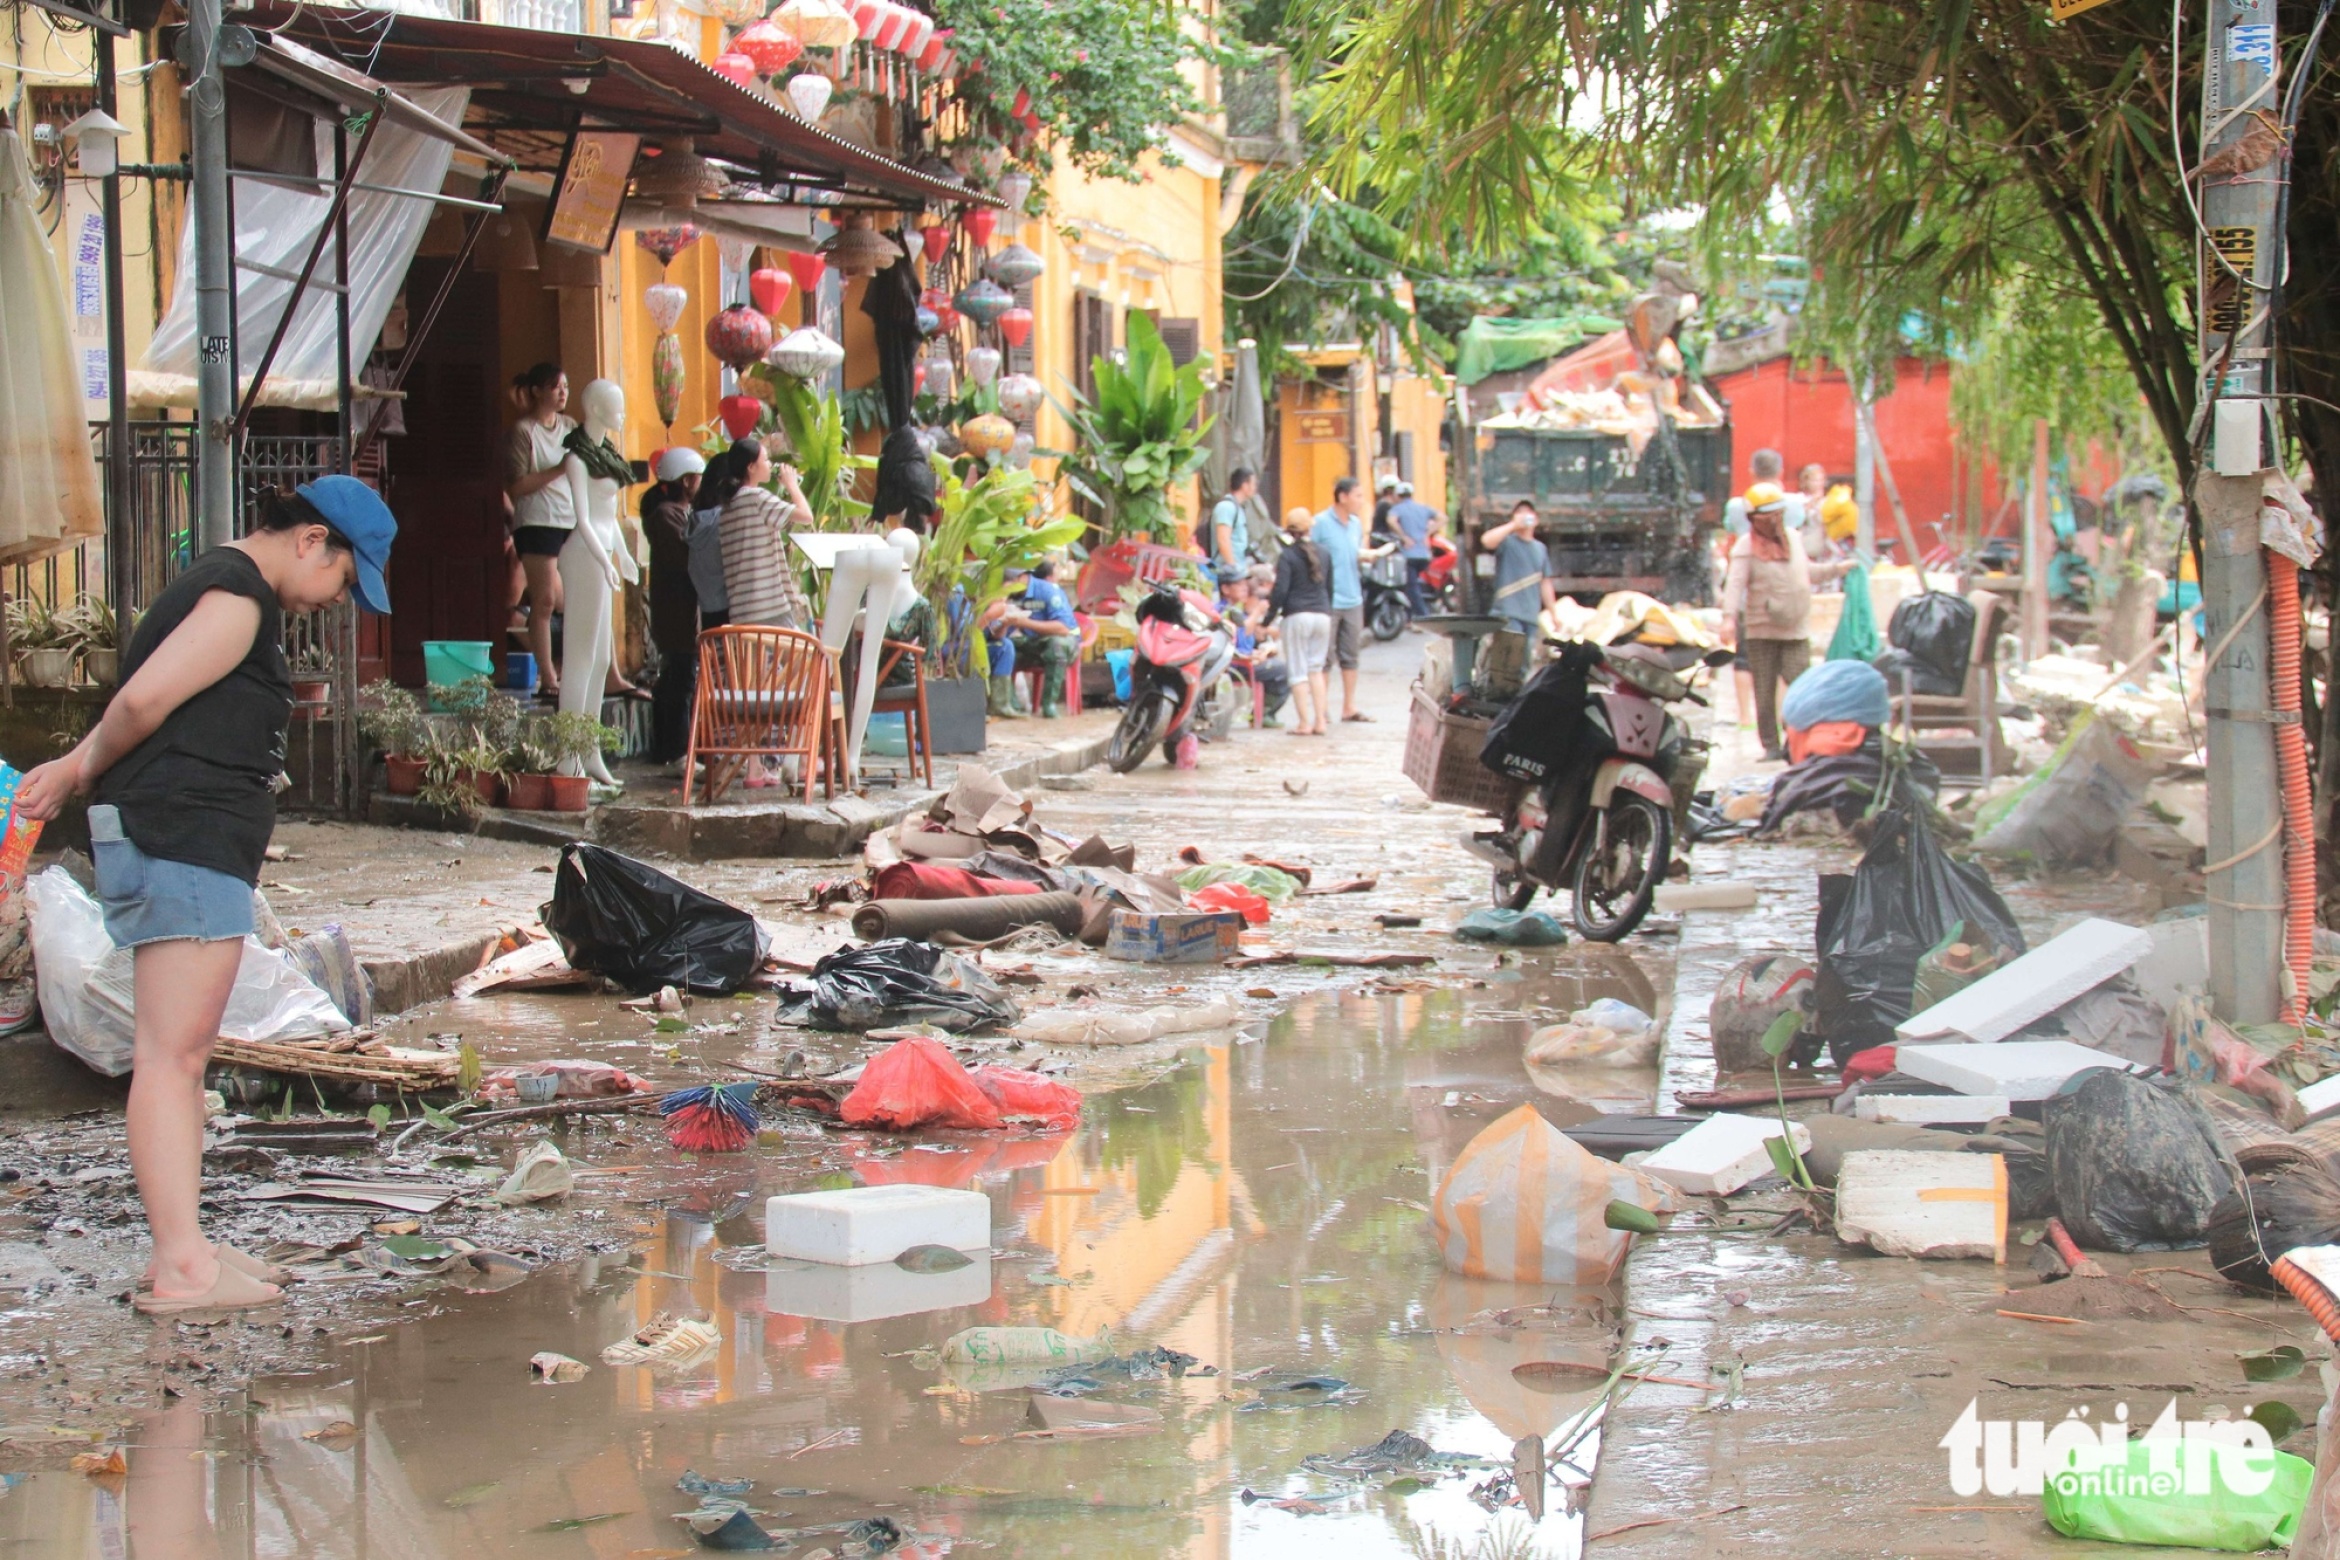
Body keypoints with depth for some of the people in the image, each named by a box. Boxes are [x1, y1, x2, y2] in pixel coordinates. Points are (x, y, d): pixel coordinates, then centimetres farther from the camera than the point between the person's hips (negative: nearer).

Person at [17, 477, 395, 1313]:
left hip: (194, 847, 11)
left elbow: (141, 704, 21)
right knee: (170, 1056, -13)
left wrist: (79, 769, 8)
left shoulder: (219, 586, 23)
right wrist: (84, 775, -3)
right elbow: (144, 699, -19)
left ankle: (183, 1245, 13)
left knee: (184, 1057, 11)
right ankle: (182, 1265, -15)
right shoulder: (238, 599, -11)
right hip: (183, 842, -11)